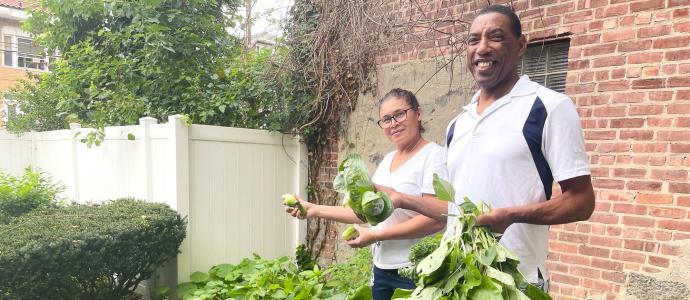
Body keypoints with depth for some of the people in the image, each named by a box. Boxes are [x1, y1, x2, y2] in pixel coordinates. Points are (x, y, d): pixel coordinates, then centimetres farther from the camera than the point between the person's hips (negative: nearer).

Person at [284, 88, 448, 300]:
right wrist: (315, 210, 6)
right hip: (382, 267, 7)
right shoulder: (387, 160, 9)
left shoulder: (434, 155, -13)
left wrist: (375, 235, -19)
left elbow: (437, 219, -22)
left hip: (416, 272, -7)